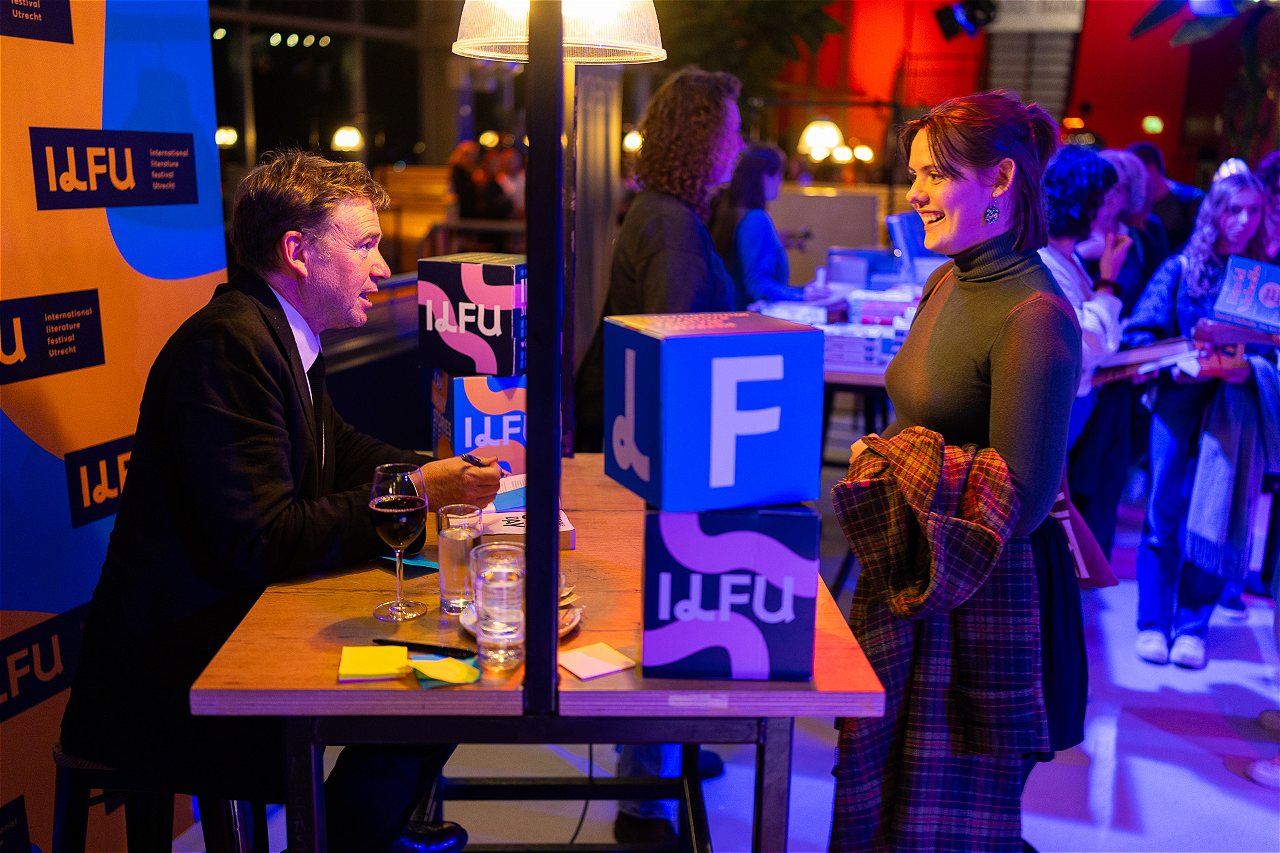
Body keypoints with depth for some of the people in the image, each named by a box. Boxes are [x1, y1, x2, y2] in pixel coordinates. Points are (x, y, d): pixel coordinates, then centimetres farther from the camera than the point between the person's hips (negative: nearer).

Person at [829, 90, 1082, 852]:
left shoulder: (1035, 317, -21)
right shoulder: (949, 282, 7)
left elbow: (1019, 501, -22)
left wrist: (893, 458, -15)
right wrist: (885, 455, 1)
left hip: (978, 602, -8)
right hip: (912, 584, 9)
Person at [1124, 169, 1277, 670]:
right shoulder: (1180, 268, 4)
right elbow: (1139, 333, -1)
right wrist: (1176, 366, -16)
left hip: (1235, 409, 1)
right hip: (1178, 401, -1)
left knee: (1215, 514, 0)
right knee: (1166, 511, 0)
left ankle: (1193, 626, 10)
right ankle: (1153, 624, 10)